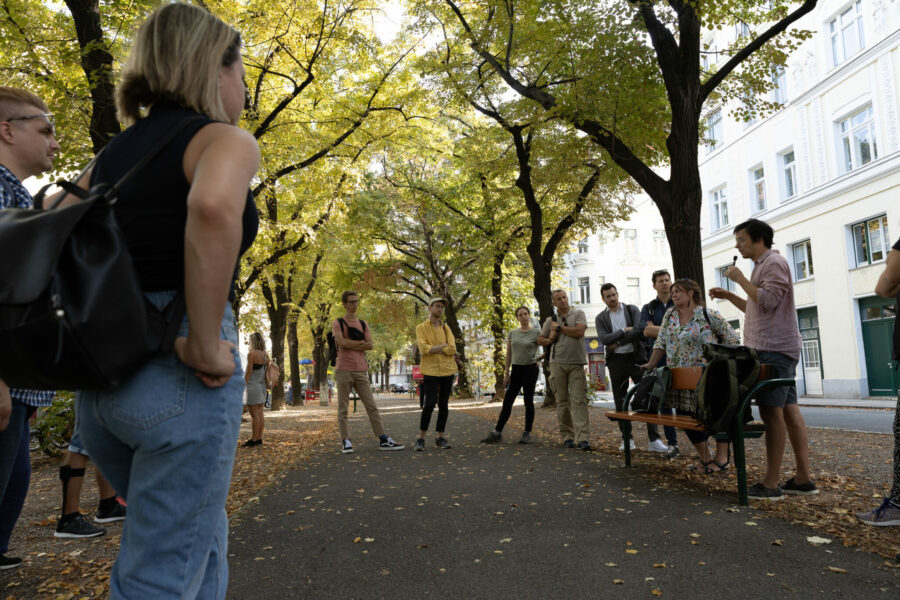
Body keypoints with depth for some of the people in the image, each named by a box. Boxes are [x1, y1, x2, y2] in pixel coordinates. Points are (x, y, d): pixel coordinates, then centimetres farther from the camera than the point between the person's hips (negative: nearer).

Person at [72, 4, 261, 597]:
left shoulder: (113, 153, 16)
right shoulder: (224, 139, -6)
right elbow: (213, 206, -30)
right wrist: (206, 345, -22)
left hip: (100, 379, 8)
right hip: (180, 377, -7)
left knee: (202, 532, 26)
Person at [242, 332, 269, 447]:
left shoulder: (251, 353, -14)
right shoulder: (265, 354, 8)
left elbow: (248, 372, -16)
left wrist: (243, 387, -11)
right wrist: (266, 388, 19)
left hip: (253, 386, -8)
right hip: (262, 386, 8)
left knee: (254, 414, -4)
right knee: (260, 413, 9)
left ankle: (253, 440, 0)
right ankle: (259, 439, 14)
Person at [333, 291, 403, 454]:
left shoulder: (363, 324, 16)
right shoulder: (338, 323, 3)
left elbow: (370, 345, 2)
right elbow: (342, 342, -14)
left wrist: (350, 345, -7)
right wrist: (361, 342, -4)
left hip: (361, 370, 4)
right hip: (343, 370, -4)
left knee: (371, 406, 3)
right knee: (343, 408, 0)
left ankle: (383, 440, 4)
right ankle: (346, 441, 6)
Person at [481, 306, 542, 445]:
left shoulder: (535, 333, -3)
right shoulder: (512, 333, 7)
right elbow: (508, 354, 9)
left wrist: (539, 358, -15)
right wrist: (507, 373, 7)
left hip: (530, 369, -3)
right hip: (516, 369, 3)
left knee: (528, 401, 1)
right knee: (507, 401, 3)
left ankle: (527, 433, 9)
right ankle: (497, 432, 6)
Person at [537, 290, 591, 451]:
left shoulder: (578, 314, 6)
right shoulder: (550, 320, 14)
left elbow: (579, 331, -12)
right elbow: (540, 339, 21)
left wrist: (559, 327, -2)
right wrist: (550, 339, 0)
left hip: (576, 364, -3)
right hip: (557, 363, 3)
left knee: (579, 400, -10)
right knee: (562, 401, 5)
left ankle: (583, 438, -14)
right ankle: (567, 436, 12)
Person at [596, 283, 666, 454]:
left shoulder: (632, 310, 5)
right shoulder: (600, 318, 6)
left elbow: (639, 330, -11)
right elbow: (603, 339, -10)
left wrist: (618, 342, -11)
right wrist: (624, 331, -12)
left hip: (636, 358, -1)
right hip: (616, 361, 1)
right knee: (620, 401, 5)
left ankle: (654, 440, -3)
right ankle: (627, 438, 15)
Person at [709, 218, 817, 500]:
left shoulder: (774, 262, -7)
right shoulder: (762, 265, 24)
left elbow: (768, 300, -19)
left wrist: (741, 279, -10)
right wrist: (730, 296, 19)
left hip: (773, 349, -10)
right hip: (770, 348, 10)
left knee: (771, 412, -11)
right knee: (789, 411, 8)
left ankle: (771, 484, -9)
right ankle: (803, 479, 11)